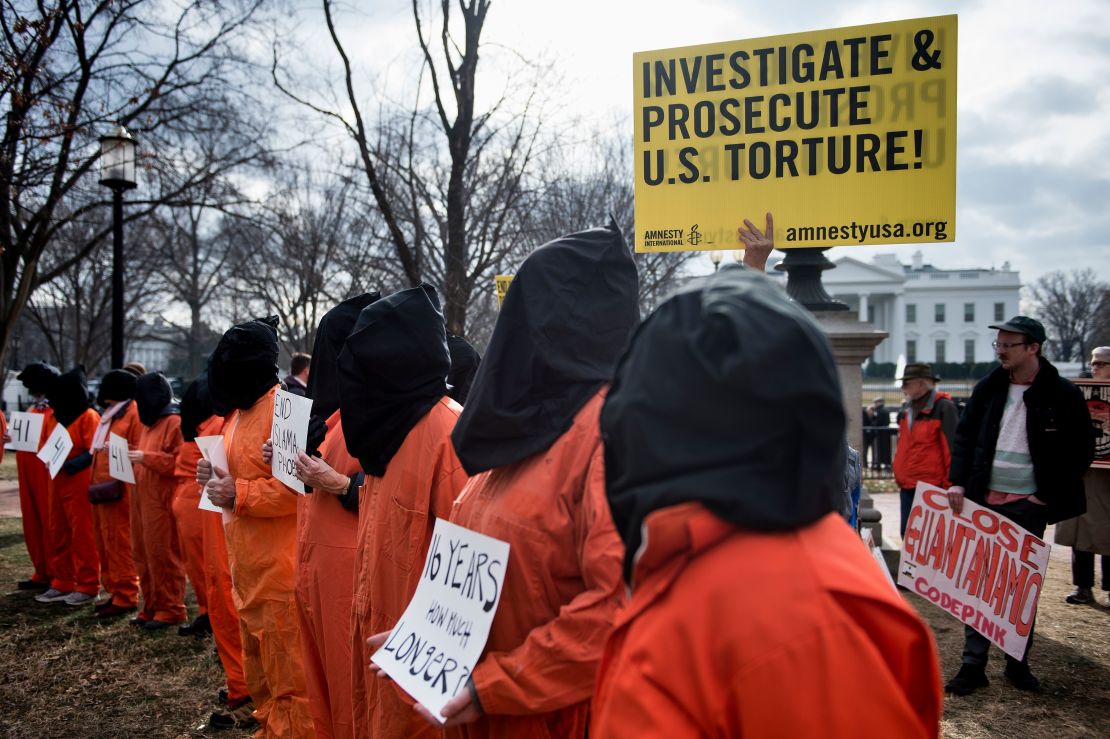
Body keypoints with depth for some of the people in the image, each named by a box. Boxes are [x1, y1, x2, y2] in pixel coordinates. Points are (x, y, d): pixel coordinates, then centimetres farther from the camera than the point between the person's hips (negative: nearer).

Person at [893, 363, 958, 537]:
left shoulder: (943, 408, -10)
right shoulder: (907, 410, 14)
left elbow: (952, 448, -13)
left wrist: (949, 485, -14)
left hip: (932, 489, -8)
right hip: (907, 487, 8)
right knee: (907, 533, 11)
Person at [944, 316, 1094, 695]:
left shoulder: (1062, 395, -4)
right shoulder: (988, 387, 5)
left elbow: (1081, 451, 0)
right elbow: (964, 436, 8)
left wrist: (1049, 495, -6)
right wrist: (957, 482, -5)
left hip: (1029, 506, -2)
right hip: (985, 500, 3)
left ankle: (1018, 663, 22)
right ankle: (974, 664, 9)